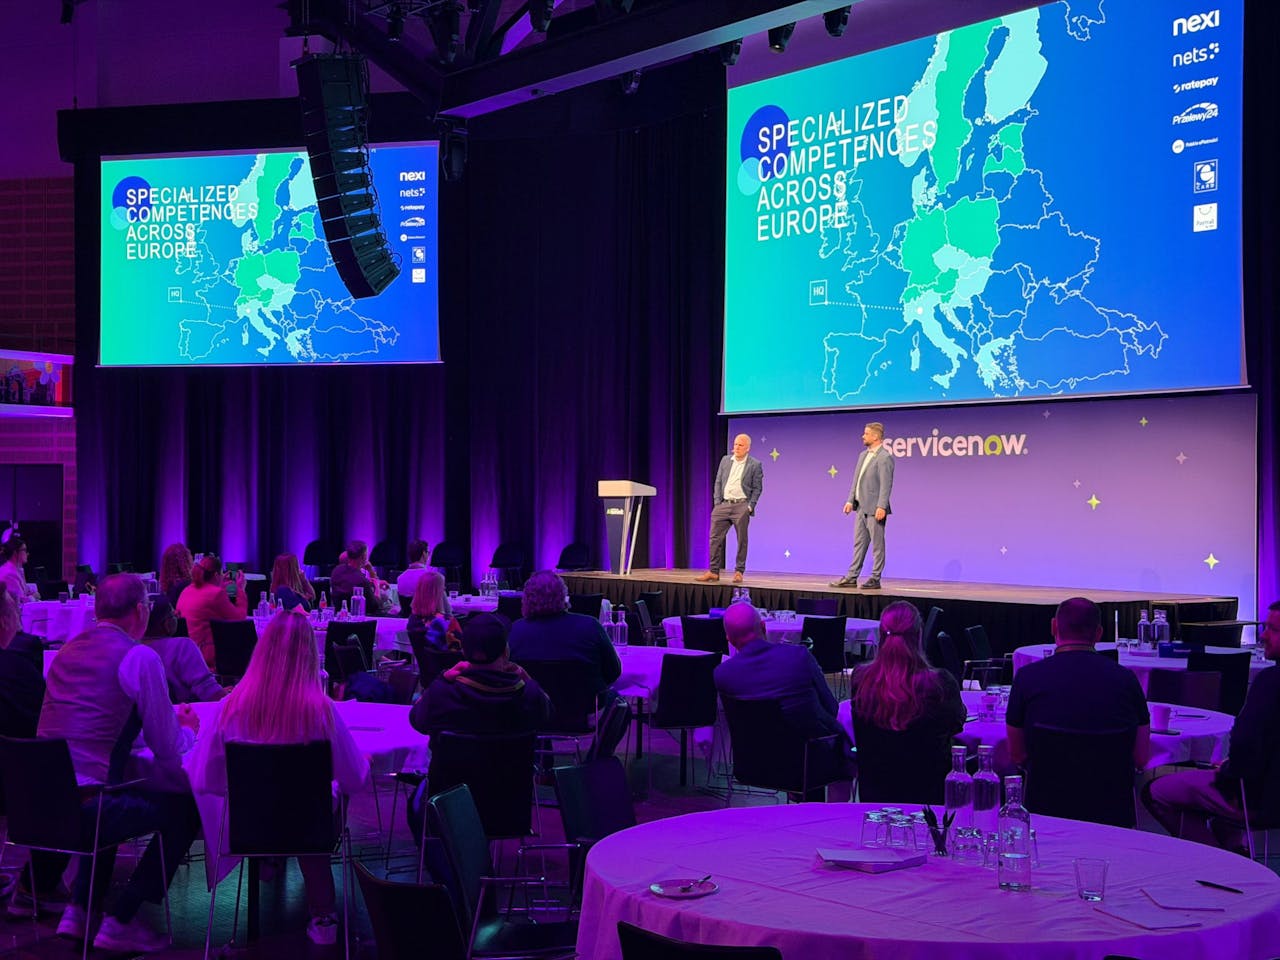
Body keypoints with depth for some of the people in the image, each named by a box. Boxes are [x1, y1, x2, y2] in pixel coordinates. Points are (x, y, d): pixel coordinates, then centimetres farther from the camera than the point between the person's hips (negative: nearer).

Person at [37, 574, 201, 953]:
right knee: (186, 807, 9)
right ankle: (120, 923, 9)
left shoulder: (67, 651, 14)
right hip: (87, 806, -8)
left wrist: (171, 719, 33)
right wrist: (188, 728, 18)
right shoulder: (140, 657, -8)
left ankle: (78, 910, 28)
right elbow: (168, 751, -5)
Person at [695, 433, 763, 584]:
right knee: (715, 538, 0)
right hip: (724, 504, 4)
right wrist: (717, 502, 4)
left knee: (742, 541, 1)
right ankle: (713, 572, 4)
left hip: (741, 506, -4)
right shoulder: (725, 460, 11)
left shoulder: (755, 465, 0)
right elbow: (718, 483, 13)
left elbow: (757, 488, 0)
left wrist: (750, 507, -8)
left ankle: (739, 572, 9)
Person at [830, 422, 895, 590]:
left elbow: (886, 484, -18)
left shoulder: (884, 457, -12)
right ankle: (852, 577, 15)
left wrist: (881, 507, -23)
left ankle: (875, 579, 4)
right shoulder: (863, 455, 15)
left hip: (875, 509, -9)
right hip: (861, 507, 9)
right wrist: (850, 500, 11)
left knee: (877, 545, -1)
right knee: (859, 544, 11)